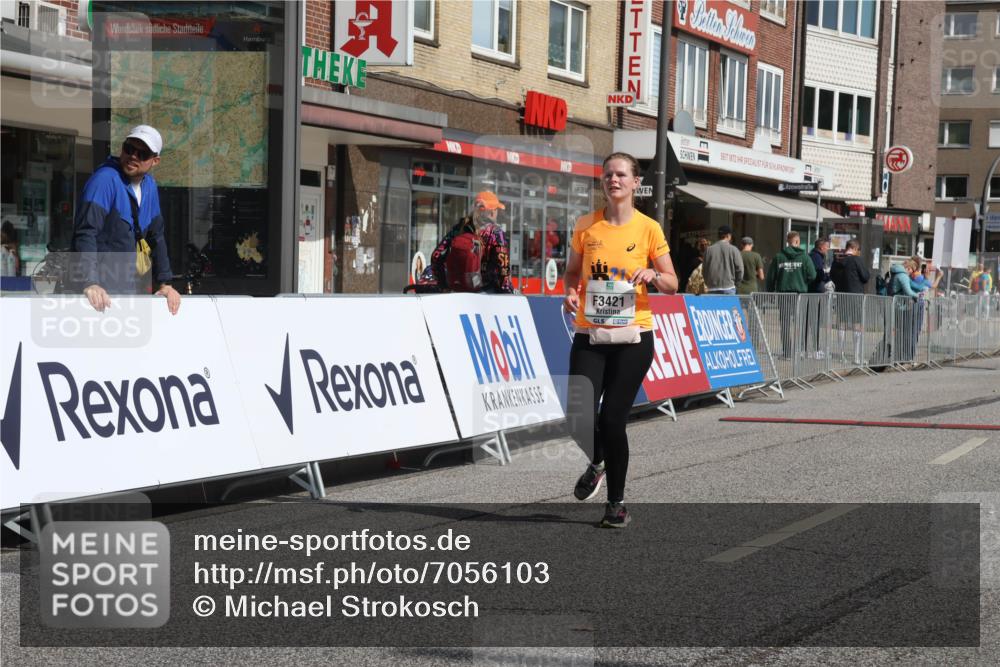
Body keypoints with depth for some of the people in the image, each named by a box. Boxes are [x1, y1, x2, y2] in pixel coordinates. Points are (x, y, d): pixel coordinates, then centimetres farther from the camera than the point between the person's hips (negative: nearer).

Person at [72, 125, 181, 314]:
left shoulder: (149, 186, 9)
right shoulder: (105, 179, -14)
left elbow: (156, 237, 18)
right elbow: (85, 233, -23)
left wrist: (164, 283, 12)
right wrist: (89, 282, -33)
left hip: (129, 288, 7)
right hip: (100, 291, -7)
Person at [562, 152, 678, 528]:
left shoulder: (648, 229, -1)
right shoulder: (586, 226, 5)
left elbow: (672, 285, 4)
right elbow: (572, 272, 17)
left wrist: (653, 275, -17)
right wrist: (570, 293, -4)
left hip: (632, 337, -2)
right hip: (590, 335, 2)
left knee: (612, 419, -5)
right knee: (579, 417, -11)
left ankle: (617, 502, 15)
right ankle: (597, 463, 26)